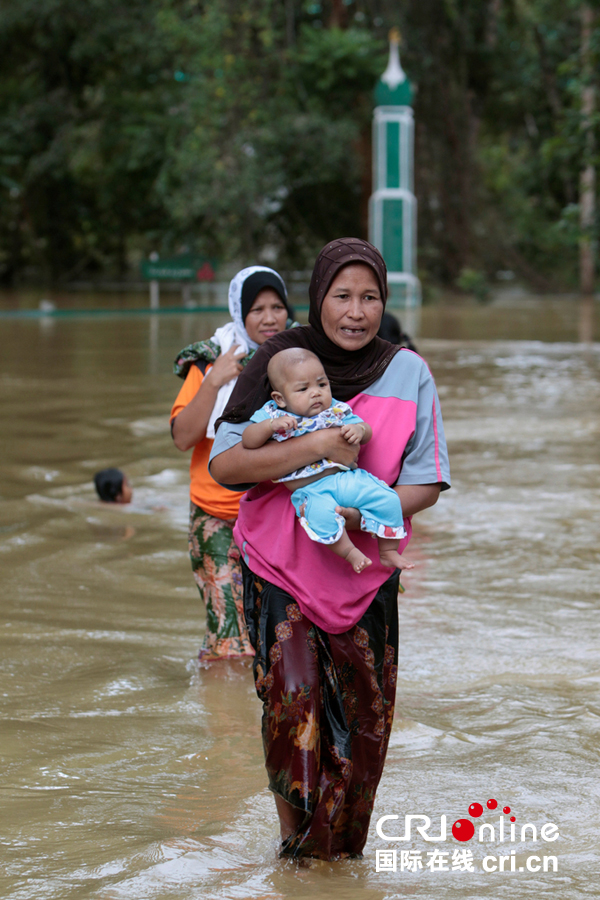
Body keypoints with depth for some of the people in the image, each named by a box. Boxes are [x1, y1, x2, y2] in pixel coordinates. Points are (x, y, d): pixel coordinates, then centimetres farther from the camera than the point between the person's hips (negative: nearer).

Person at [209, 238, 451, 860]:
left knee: (362, 713, 3)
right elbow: (223, 463, -12)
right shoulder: (280, 362, -6)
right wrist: (315, 448, -24)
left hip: (365, 570, 2)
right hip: (280, 563, -2)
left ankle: (337, 841, 23)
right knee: (291, 695, -12)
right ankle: (292, 833, 7)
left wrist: (369, 513, -20)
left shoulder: (407, 374, -2)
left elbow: (427, 482, -1)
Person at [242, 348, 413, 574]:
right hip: (311, 490, -4)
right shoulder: (272, 415, 4)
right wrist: (270, 425, -21)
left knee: (387, 499, -12)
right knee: (321, 513, -37)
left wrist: (359, 430, -10)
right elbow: (248, 441, -4)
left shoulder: (336, 411, 11)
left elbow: (367, 432, 15)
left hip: (348, 477, 4)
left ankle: (388, 551, 6)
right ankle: (348, 551, -21)